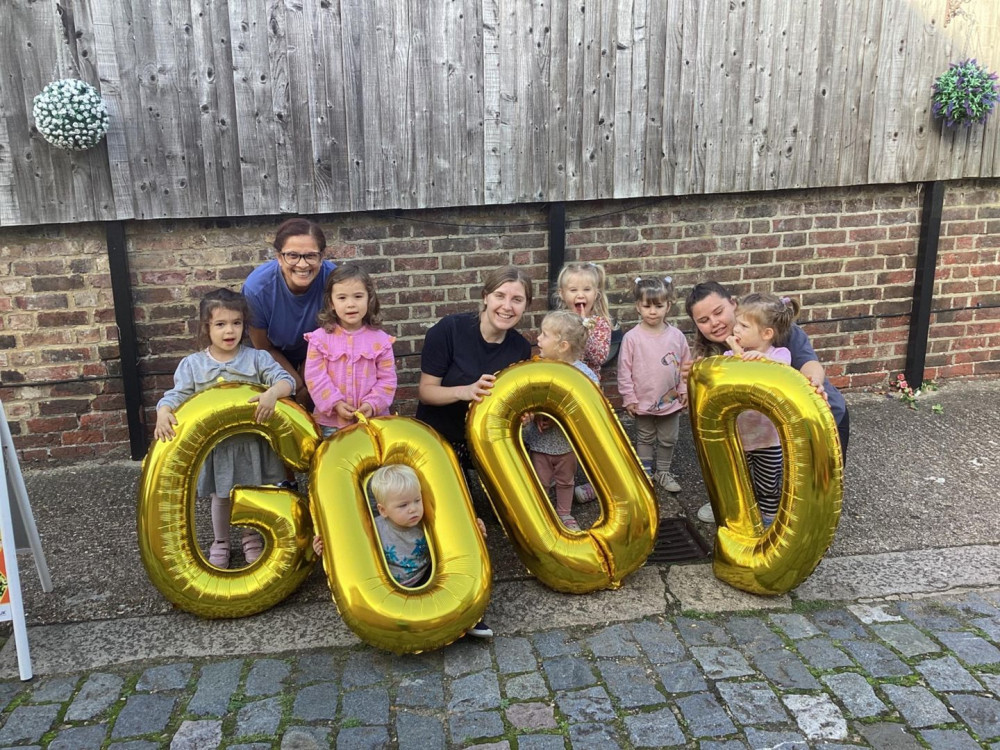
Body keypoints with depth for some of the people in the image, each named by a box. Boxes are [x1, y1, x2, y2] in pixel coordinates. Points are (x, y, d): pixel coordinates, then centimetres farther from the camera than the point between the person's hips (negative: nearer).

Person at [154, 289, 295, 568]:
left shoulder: (257, 358, -5)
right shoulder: (192, 364, -2)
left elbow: (285, 380, -13)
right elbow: (177, 395, -4)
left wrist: (272, 393, -35)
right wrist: (163, 413, -26)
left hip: (252, 443, 0)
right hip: (215, 447, 0)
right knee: (221, 497, 16)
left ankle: (252, 538, 38)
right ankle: (220, 543, 37)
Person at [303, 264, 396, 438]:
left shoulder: (380, 339, -3)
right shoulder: (320, 337, -6)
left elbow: (387, 379, -2)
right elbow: (315, 376, -8)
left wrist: (372, 404, -15)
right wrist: (335, 403, -17)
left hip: (372, 419, 1)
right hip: (331, 420, 0)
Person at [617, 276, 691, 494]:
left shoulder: (676, 335, -7)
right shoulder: (632, 337, -14)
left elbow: (686, 365, 3)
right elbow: (624, 370, -11)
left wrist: (685, 390, 1)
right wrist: (629, 398, -10)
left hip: (671, 400, 2)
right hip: (643, 401, -2)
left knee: (668, 439, 16)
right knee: (644, 439, 15)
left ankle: (663, 472, 34)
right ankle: (645, 473, 29)